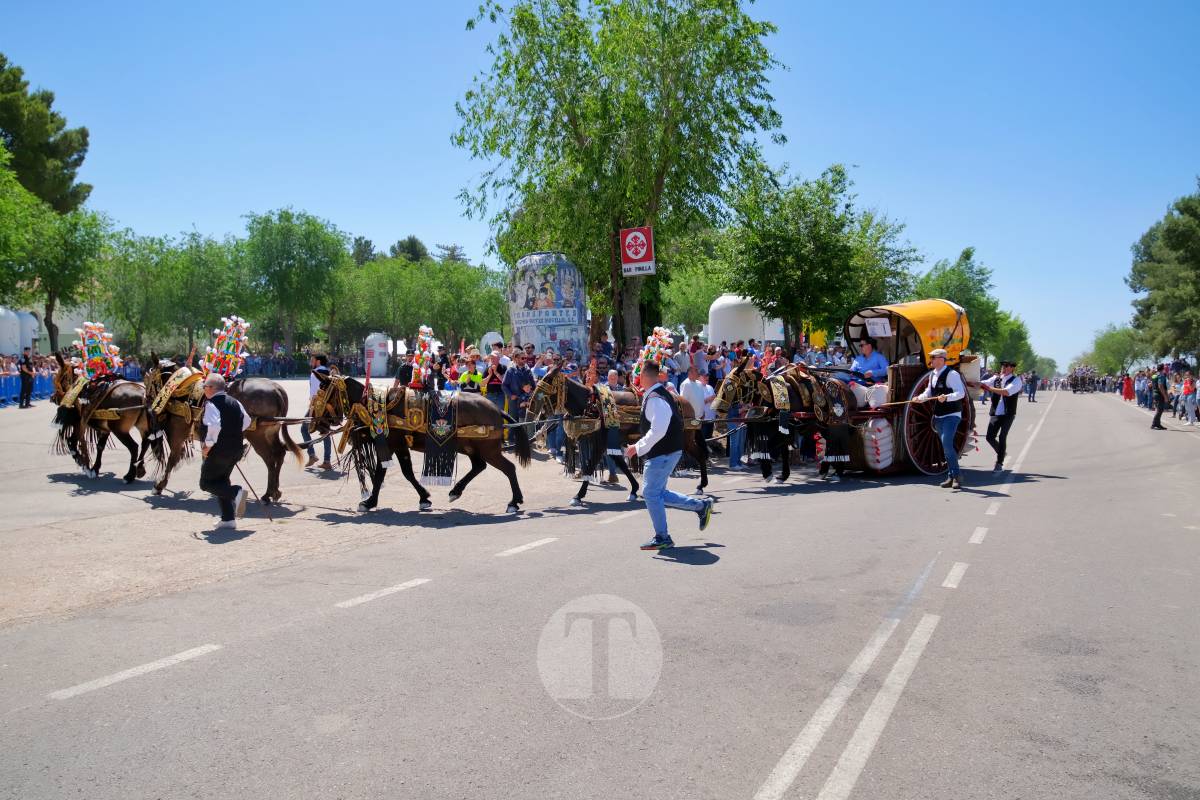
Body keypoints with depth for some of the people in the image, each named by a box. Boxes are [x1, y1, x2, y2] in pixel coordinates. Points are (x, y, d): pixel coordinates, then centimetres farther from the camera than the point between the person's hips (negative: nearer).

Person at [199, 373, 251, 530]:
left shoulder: (211, 404, -14)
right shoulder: (234, 402, 8)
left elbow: (214, 425, -29)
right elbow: (246, 421, 14)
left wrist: (209, 444, -19)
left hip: (219, 451, -8)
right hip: (236, 449, 8)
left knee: (206, 483, 7)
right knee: (221, 480, 20)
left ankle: (235, 492, -19)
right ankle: (228, 519, 15)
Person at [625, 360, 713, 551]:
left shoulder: (655, 399, -21)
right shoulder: (658, 394, 13)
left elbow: (658, 431, -28)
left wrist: (637, 447, -20)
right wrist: (640, 446, 19)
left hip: (663, 454, -10)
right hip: (666, 451, 10)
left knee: (651, 493, -3)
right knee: (657, 493, 16)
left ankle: (662, 538, 6)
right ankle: (701, 506, 23)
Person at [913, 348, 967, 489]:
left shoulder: (952, 374, -15)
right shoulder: (933, 374, 10)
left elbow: (961, 393, -24)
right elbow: (929, 391, 21)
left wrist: (946, 397, -38)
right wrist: (920, 397, 2)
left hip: (951, 415, -9)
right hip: (938, 416, 9)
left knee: (947, 443, -20)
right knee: (946, 446, 13)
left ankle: (956, 476, -10)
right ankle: (951, 477, 21)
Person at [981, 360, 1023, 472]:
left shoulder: (1016, 380, -6)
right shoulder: (996, 378, 8)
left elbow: (1007, 392, -23)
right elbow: (983, 384, -4)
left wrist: (990, 388, -29)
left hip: (1007, 414, -4)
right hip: (995, 413, 4)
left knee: (1002, 437, -6)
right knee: (990, 437, 3)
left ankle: (999, 463, 5)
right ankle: (1002, 452, 31)